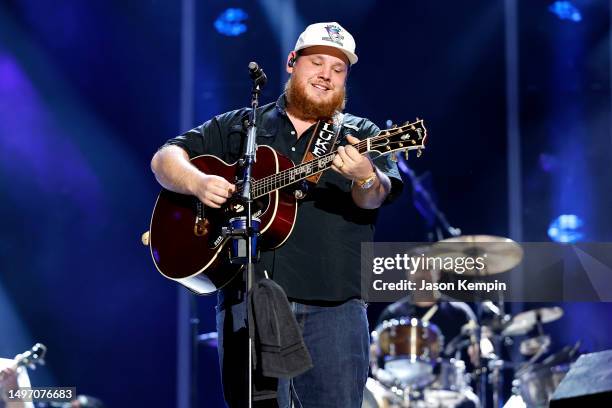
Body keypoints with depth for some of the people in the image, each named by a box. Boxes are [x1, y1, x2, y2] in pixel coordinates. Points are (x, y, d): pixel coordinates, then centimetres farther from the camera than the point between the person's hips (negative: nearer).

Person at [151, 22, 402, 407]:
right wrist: (198, 182, -10)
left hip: (333, 306, 0)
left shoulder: (361, 136, 11)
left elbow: (376, 197, -8)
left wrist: (365, 178, -33)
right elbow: (166, 158, 13)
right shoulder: (239, 126, 16)